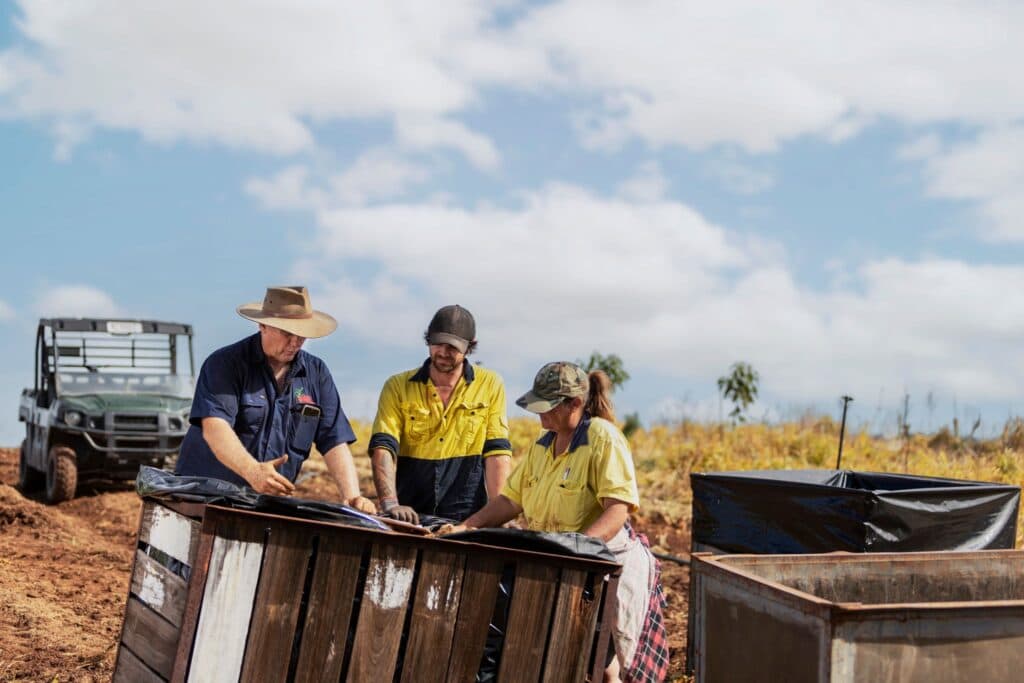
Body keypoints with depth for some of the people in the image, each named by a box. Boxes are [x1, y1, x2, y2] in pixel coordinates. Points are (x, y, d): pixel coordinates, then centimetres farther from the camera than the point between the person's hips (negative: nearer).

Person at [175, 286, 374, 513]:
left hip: (270, 503, 3)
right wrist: (252, 471, -34)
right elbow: (214, 427, -18)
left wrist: (352, 496, -10)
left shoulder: (316, 373, 10)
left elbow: (334, 442, 6)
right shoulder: (224, 364, -4)